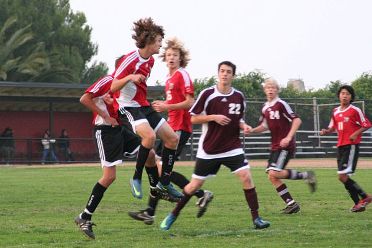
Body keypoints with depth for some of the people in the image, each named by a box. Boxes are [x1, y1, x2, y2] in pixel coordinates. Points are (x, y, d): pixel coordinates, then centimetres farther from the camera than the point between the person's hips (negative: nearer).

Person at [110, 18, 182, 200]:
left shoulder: (150, 60, 10)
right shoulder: (130, 60, -17)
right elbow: (112, 87, -20)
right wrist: (130, 77, -34)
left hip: (143, 106, 9)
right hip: (127, 107, -9)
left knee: (172, 138, 3)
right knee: (150, 135, -33)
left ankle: (164, 183, 12)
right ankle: (136, 179, -18)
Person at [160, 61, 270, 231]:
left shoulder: (238, 97, 3)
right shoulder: (207, 94, -9)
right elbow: (193, 118, -6)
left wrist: (243, 126, -4)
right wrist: (214, 117, -19)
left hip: (232, 147, 2)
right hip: (209, 150, -2)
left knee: (246, 177, -16)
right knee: (195, 185, 5)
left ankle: (256, 218, -9)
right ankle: (173, 215, 25)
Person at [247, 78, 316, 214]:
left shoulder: (281, 104, -10)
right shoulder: (265, 108, 13)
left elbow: (297, 120, -15)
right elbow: (264, 126, 25)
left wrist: (288, 138, -23)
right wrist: (252, 130, 6)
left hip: (285, 146, -8)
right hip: (275, 146, 8)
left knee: (274, 173, -20)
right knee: (272, 177, 2)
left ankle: (305, 175, -6)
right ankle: (291, 203, 9)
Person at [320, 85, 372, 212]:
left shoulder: (355, 110, -6)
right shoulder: (335, 111, 12)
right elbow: (332, 127, 23)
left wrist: (356, 133, -16)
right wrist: (326, 131, 2)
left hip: (351, 145, -7)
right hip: (340, 146, 7)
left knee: (342, 176, -16)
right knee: (344, 177, 6)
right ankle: (358, 203, 14)